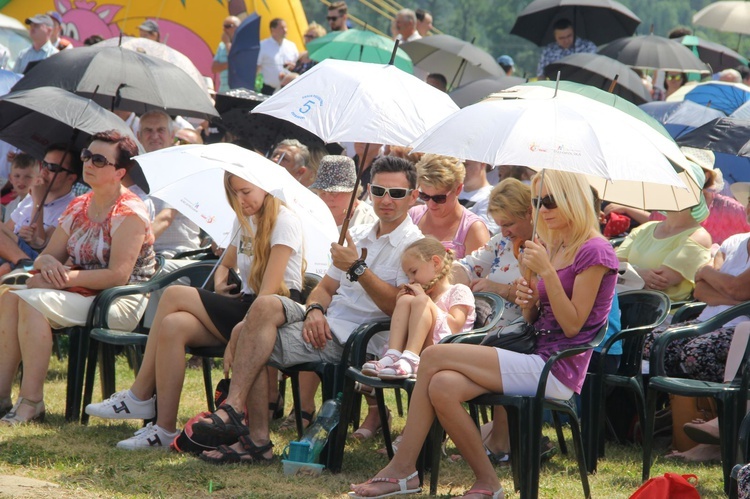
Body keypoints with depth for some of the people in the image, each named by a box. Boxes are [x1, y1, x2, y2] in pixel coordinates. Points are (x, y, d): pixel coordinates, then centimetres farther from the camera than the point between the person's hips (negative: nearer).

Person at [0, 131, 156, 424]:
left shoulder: (129, 213, -11)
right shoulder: (78, 207, 14)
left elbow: (118, 275, -20)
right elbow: (49, 255, 14)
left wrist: (67, 276, -20)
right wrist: (47, 262, -11)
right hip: (82, 296, 8)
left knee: (32, 301, -27)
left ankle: (31, 403, -29)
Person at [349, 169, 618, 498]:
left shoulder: (593, 251, -8)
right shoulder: (552, 248, 19)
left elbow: (572, 325, -13)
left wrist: (547, 272, -20)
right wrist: (528, 301, -2)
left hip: (558, 370, -8)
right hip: (535, 358, 8)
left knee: (433, 357, -16)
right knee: (443, 386, -17)